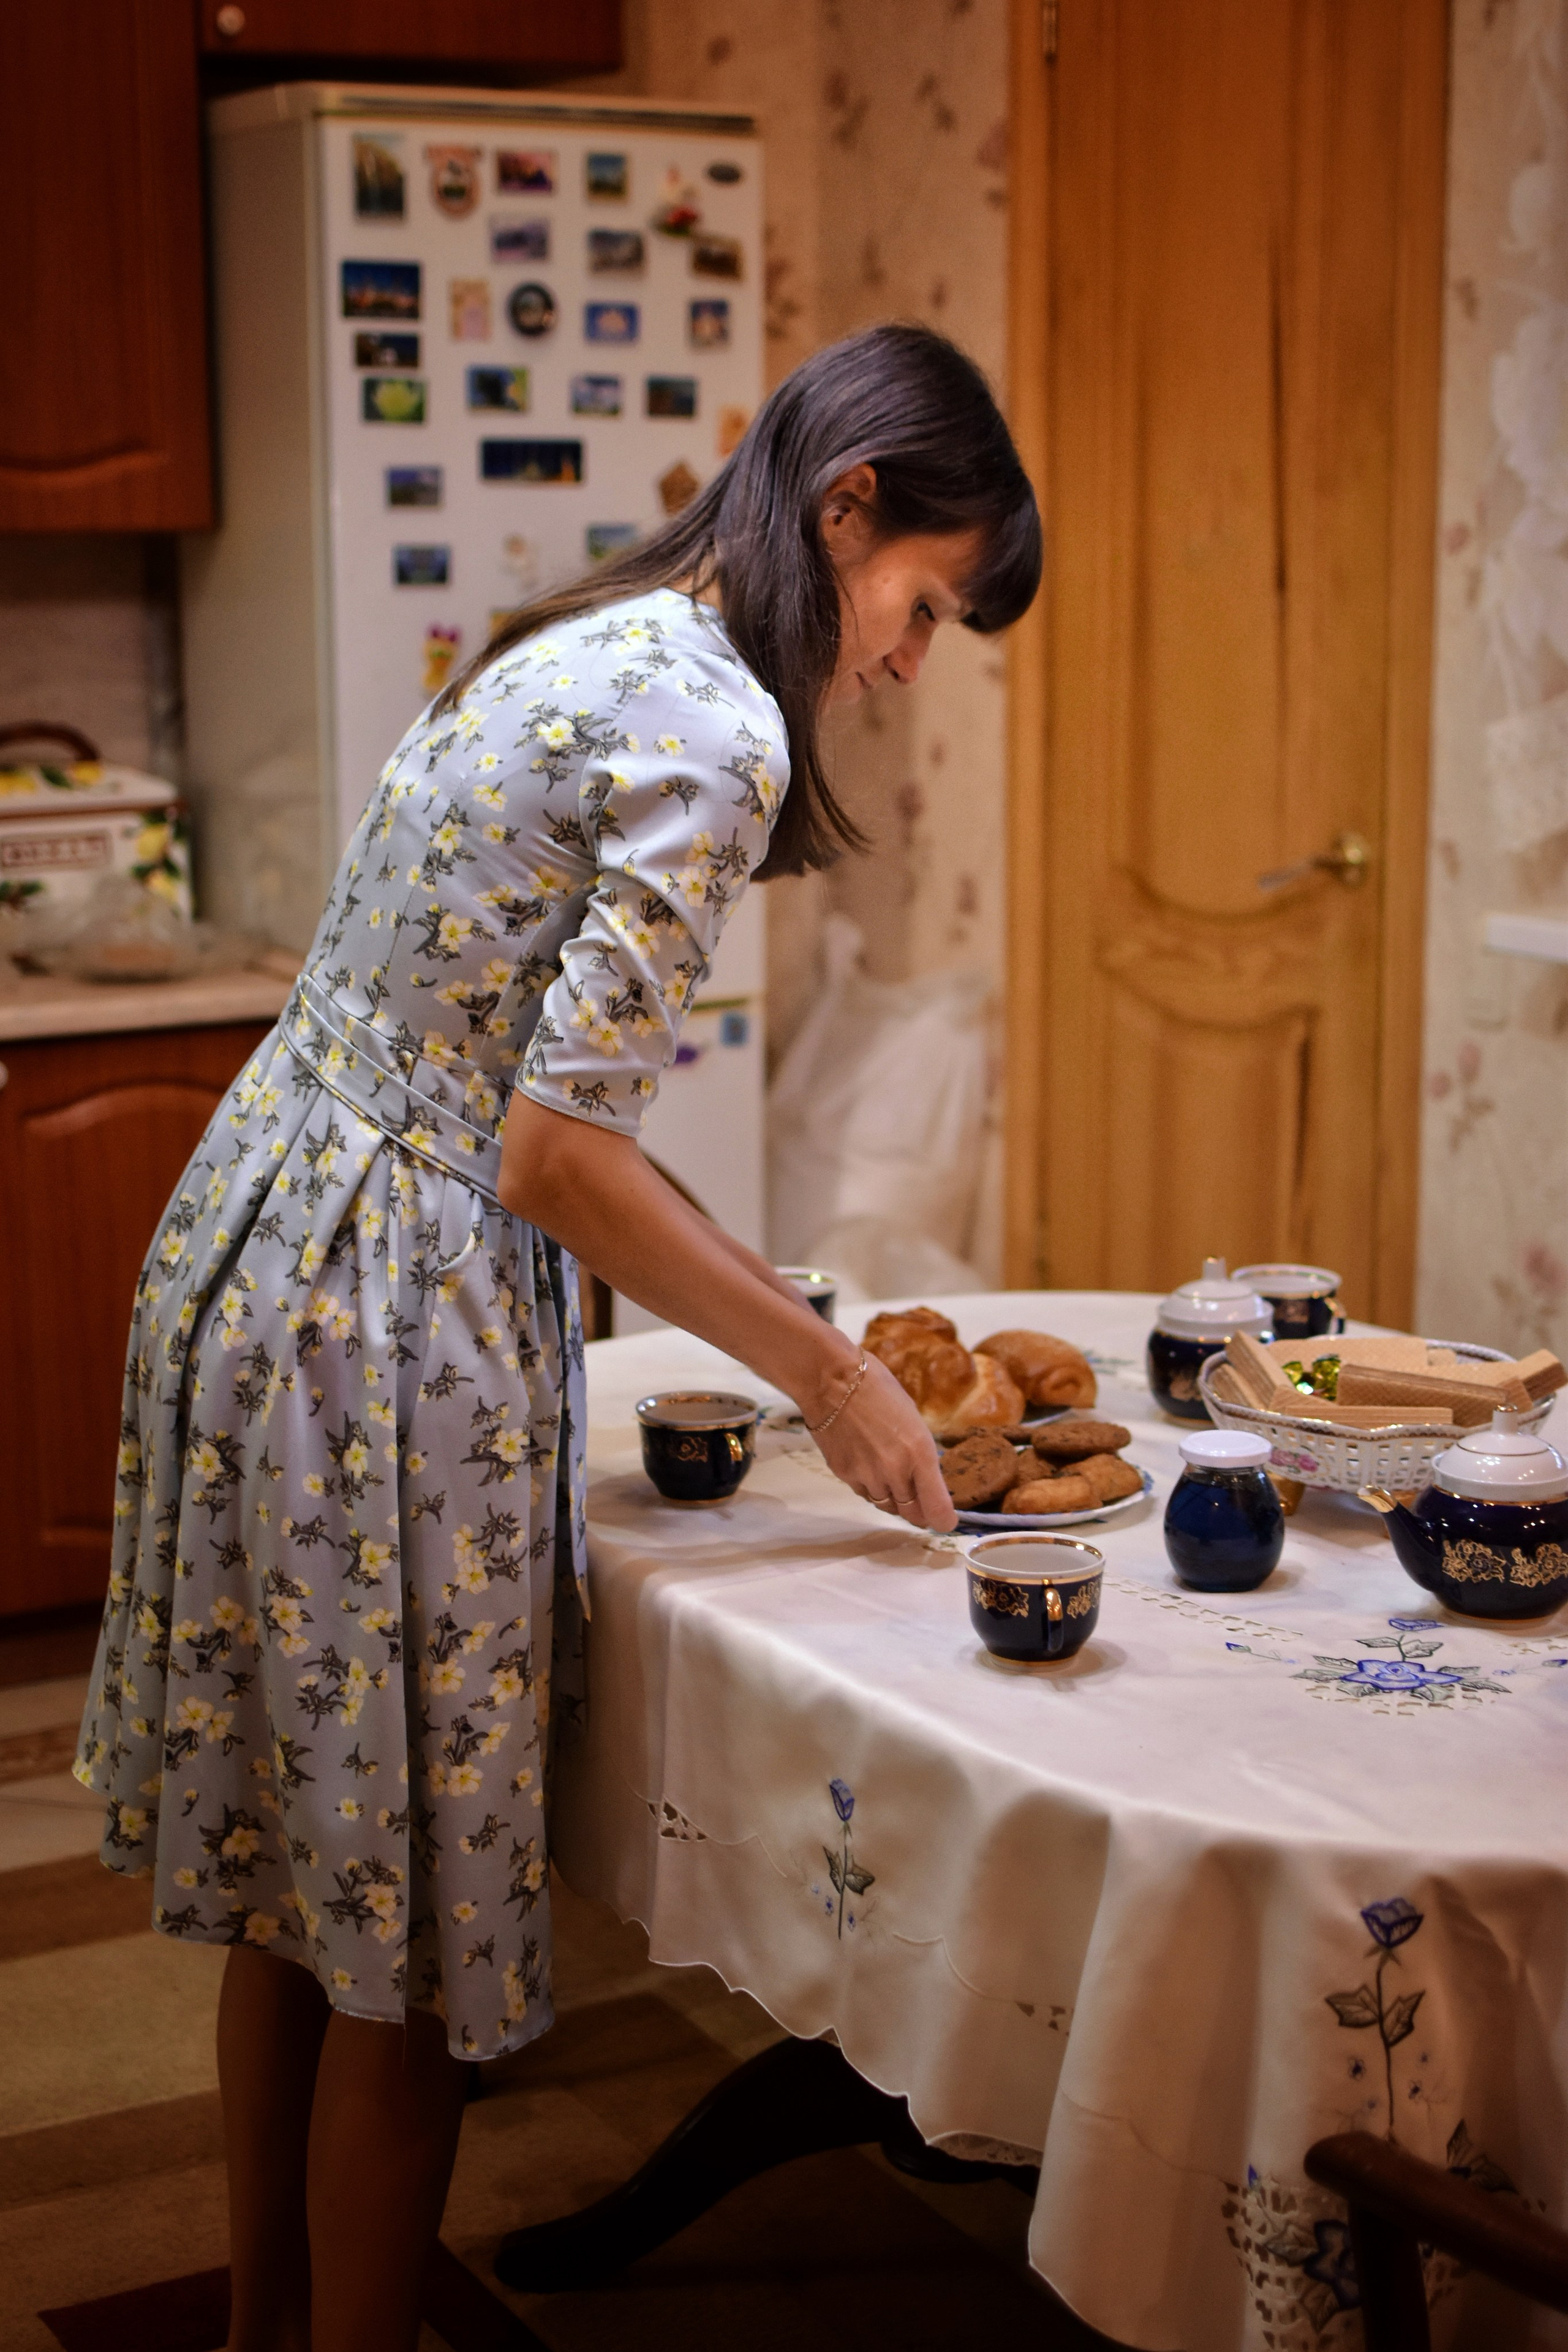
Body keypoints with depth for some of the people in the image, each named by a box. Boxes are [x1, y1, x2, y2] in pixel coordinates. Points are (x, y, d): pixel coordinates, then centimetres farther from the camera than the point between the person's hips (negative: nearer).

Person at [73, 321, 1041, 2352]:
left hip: (255, 1254, 10)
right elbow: (558, 1153, -20)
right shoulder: (714, 730, -17)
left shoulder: (586, 653, 13)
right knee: (403, 1931, 5)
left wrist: (758, 1304, 15)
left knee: (294, 1880, 21)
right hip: (387, 1326, -10)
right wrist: (824, 1370, -9)